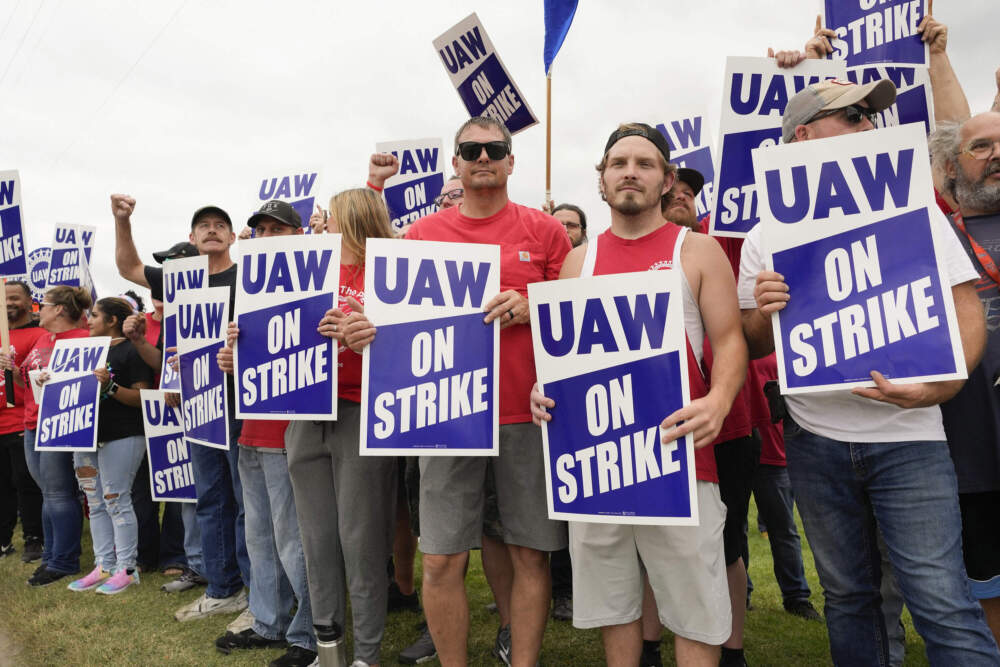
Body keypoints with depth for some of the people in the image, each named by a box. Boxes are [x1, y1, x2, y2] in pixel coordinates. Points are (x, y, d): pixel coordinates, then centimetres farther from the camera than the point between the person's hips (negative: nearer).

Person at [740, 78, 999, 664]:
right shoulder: (764, 237, 3)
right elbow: (753, 347, 6)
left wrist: (938, 386, -23)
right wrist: (762, 313, -18)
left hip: (908, 436, -1)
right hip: (815, 439, 2)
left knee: (942, 601, -6)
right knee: (848, 594, 14)